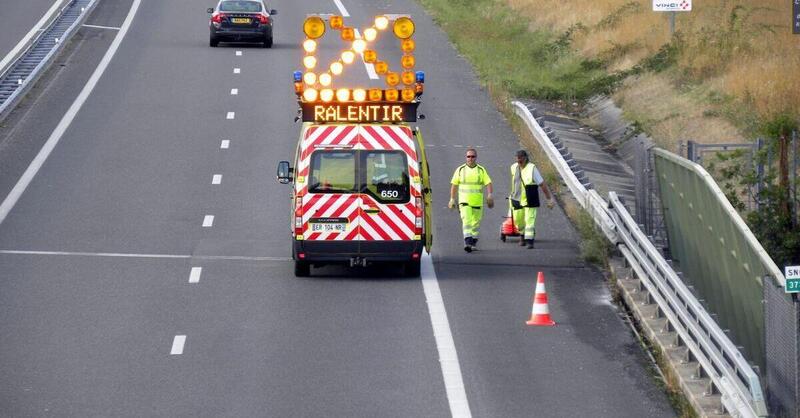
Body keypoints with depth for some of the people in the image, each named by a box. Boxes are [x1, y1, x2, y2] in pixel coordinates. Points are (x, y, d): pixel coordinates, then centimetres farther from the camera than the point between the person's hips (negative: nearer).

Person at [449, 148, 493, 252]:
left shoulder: (481, 170, 6)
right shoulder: (460, 169, 6)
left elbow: (488, 183, 0)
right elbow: (454, 185, 9)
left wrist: (489, 195, -16)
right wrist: (452, 199, 5)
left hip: (478, 201, 1)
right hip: (464, 201, -1)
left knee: (476, 222, 8)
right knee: (466, 221, -15)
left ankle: (473, 243, 23)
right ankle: (467, 242, -24)